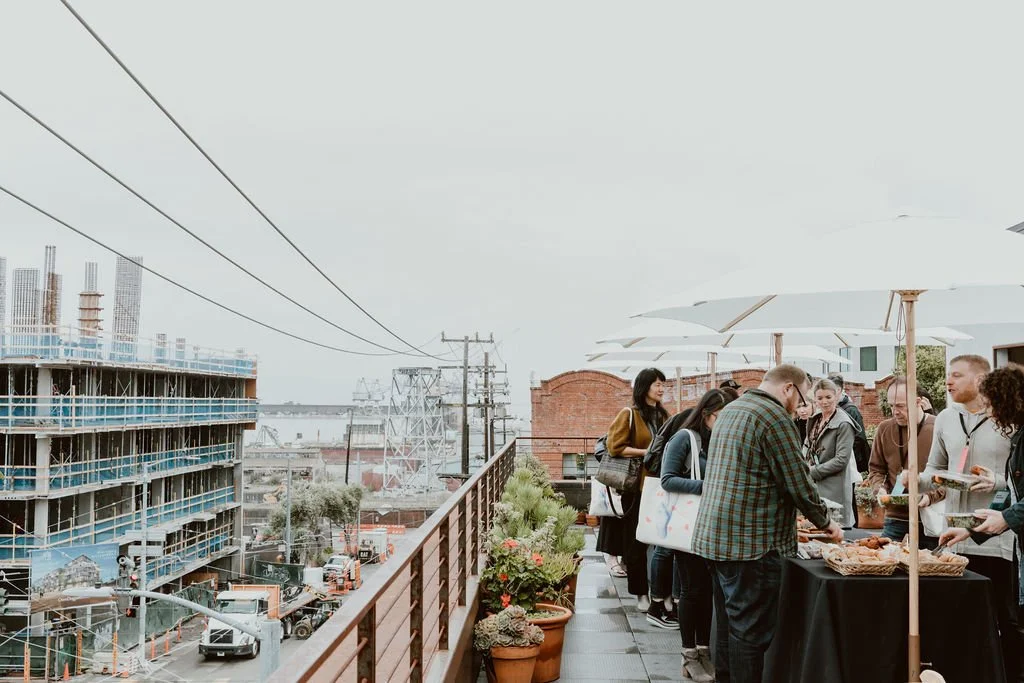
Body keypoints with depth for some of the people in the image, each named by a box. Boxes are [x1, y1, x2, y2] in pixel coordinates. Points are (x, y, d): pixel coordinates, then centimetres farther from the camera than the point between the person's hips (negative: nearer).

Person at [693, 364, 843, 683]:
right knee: (751, 630, -3)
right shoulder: (775, 417, -13)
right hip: (750, 542, -9)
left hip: (713, 536, 9)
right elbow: (799, 483, -12)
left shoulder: (731, 410, 16)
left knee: (728, 624, 16)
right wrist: (826, 522, 5)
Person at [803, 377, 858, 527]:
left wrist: (813, 472, -13)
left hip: (834, 490, -7)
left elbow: (841, 460, -16)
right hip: (813, 487, 7)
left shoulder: (844, 424, -11)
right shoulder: (815, 420, 12)